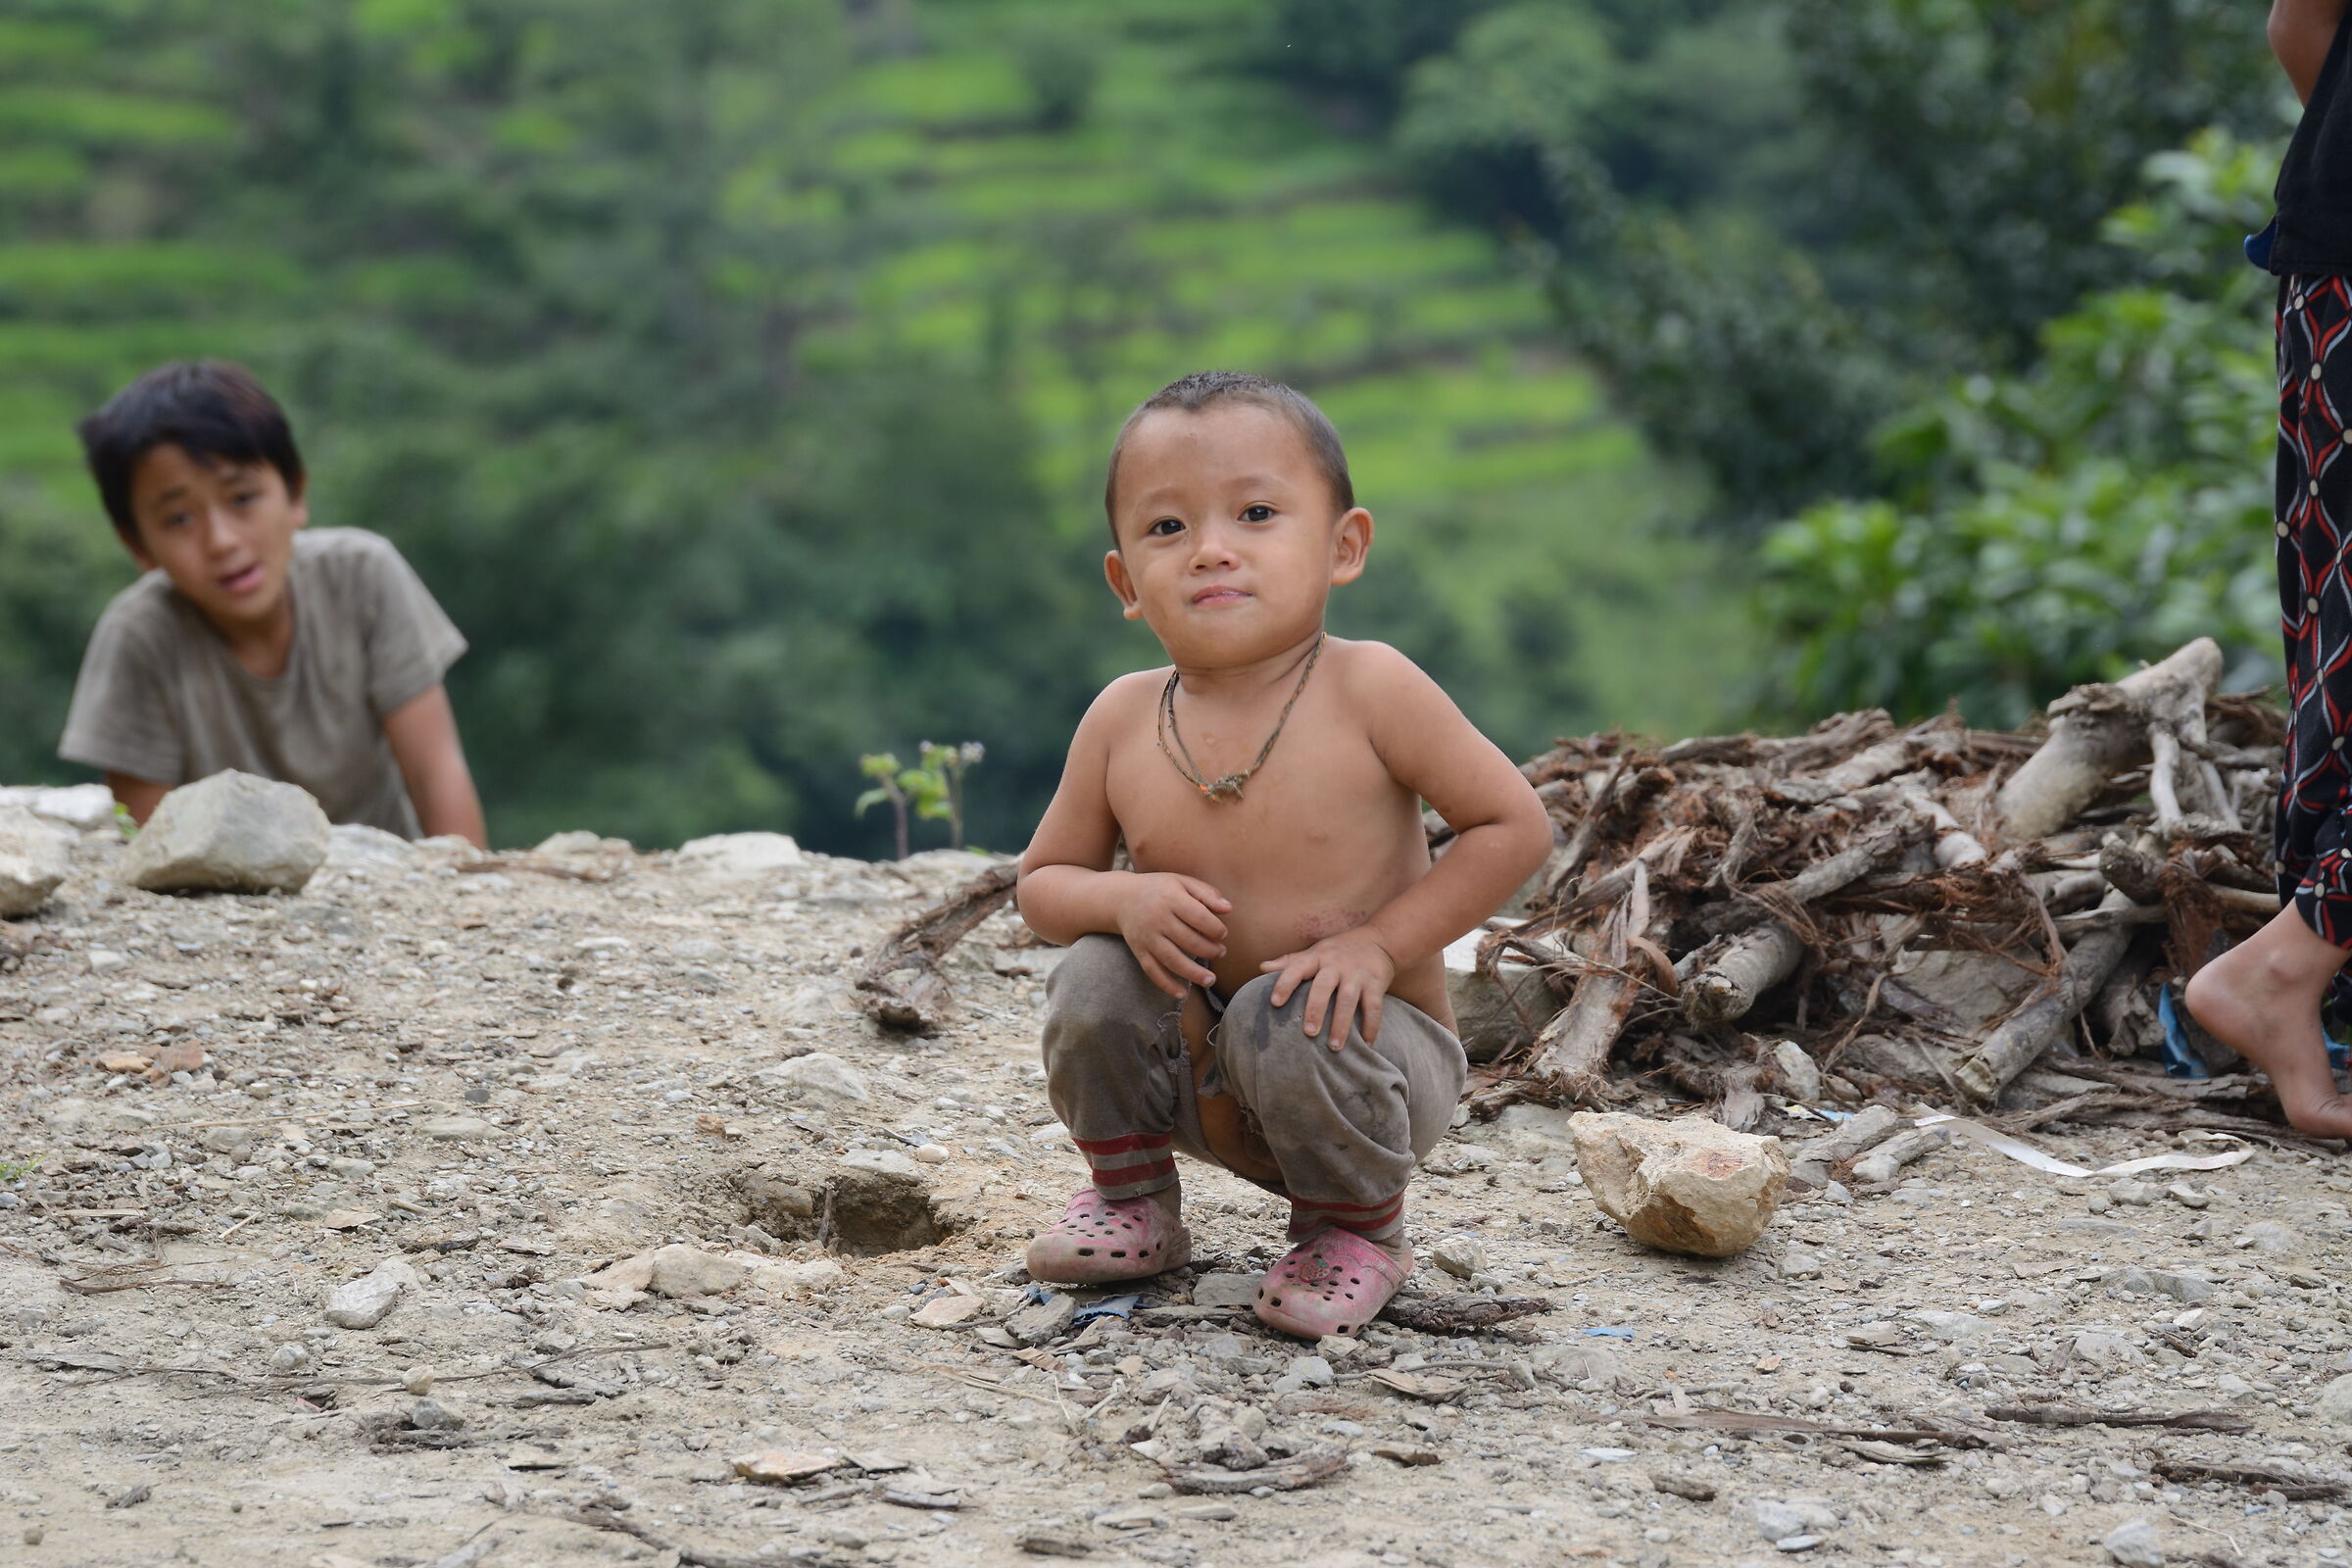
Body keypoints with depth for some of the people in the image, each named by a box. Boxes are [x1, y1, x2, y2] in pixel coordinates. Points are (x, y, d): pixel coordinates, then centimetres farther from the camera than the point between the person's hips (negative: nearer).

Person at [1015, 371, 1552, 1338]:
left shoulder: (1369, 691, -16)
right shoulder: (1123, 722, -6)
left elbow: (1514, 825, -12)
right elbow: (1043, 883, 4)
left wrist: (1379, 941, -21)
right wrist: (1124, 900, -19)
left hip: (1365, 1048, -3)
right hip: (1195, 1074, 3)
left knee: (1289, 1021, -33)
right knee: (1092, 979, -21)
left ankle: (1360, 1230, -2)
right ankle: (1132, 1198, 7)